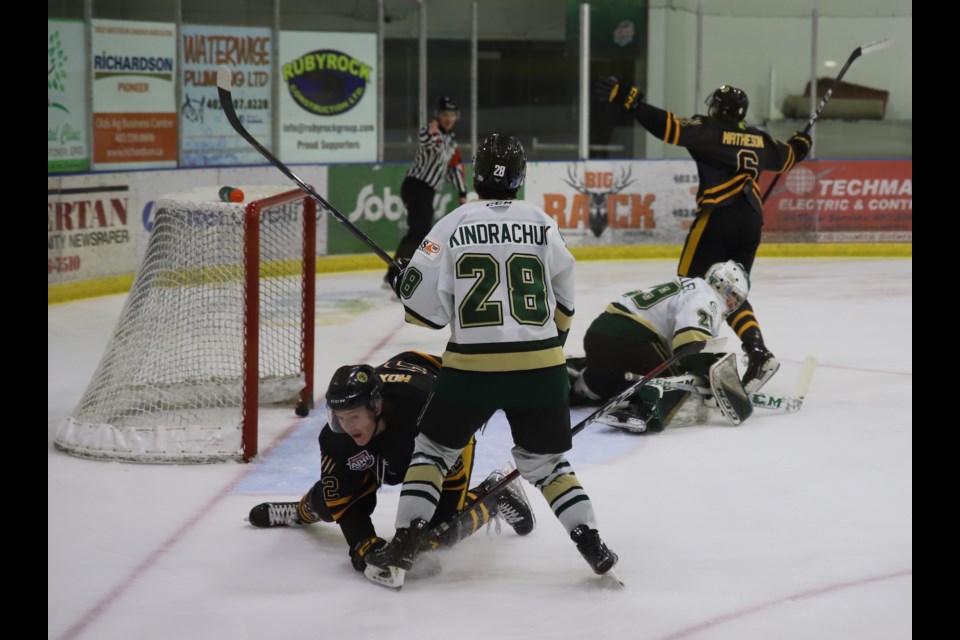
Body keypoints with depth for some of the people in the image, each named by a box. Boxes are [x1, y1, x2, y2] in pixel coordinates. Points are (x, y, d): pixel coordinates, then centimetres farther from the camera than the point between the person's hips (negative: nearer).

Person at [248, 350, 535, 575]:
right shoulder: (336, 435, -31)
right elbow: (342, 499, -20)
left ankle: (495, 496, 9)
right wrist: (363, 543, -34)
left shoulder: (422, 408, -45)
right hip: (384, 450, 4)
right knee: (331, 498, -5)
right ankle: (303, 511, 34)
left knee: (442, 530, -19)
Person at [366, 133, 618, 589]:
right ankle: (593, 546, 7)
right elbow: (564, 302, 16)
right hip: (541, 365, 2)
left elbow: (422, 305, -5)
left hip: (472, 365, -2)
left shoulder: (455, 224, -2)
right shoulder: (542, 224, 6)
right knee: (545, 461, 18)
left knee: (434, 448, 16)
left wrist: (403, 285, 18)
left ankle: (403, 548, 9)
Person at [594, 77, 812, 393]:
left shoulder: (709, 130, 0)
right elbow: (785, 158, 36)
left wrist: (628, 100, -15)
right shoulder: (760, 139, 18)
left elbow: (669, 127, -13)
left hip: (718, 217, -6)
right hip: (751, 222, 6)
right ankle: (758, 354, -3)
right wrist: (800, 144, 60)